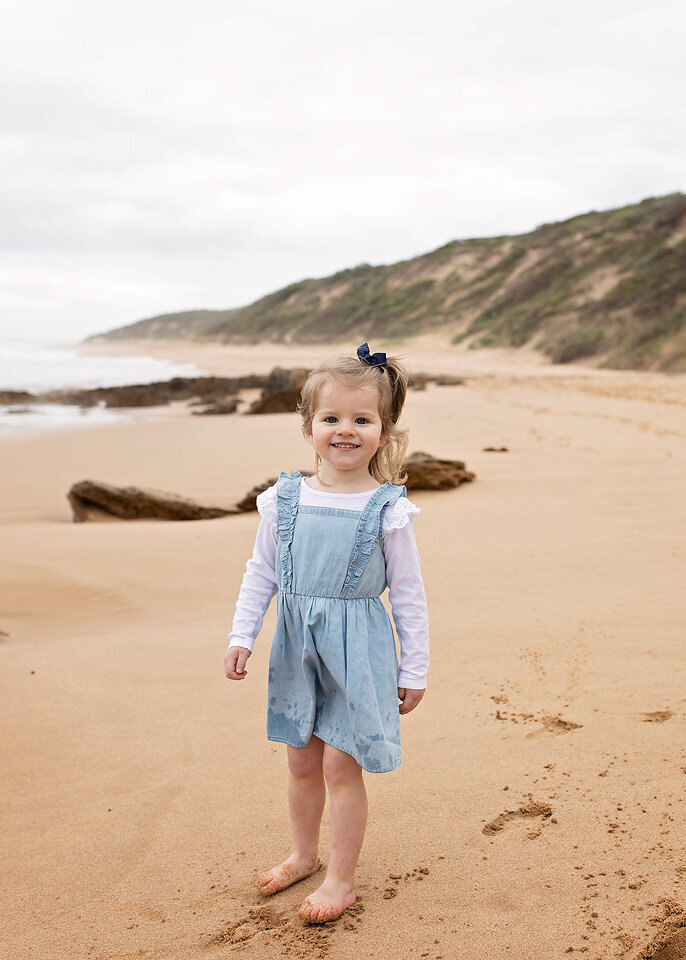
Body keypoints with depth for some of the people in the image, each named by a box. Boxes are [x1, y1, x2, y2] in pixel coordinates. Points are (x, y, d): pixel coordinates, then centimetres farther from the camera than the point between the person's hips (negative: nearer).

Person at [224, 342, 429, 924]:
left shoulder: (387, 509, -10)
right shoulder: (285, 500, -3)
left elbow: (408, 593, -4)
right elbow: (261, 574, 7)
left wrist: (414, 669, -1)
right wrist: (242, 637, 2)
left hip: (358, 649, -3)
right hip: (297, 646, 4)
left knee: (341, 764, 1)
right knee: (301, 760, 16)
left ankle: (342, 879, 20)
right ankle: (304, 855, 38)